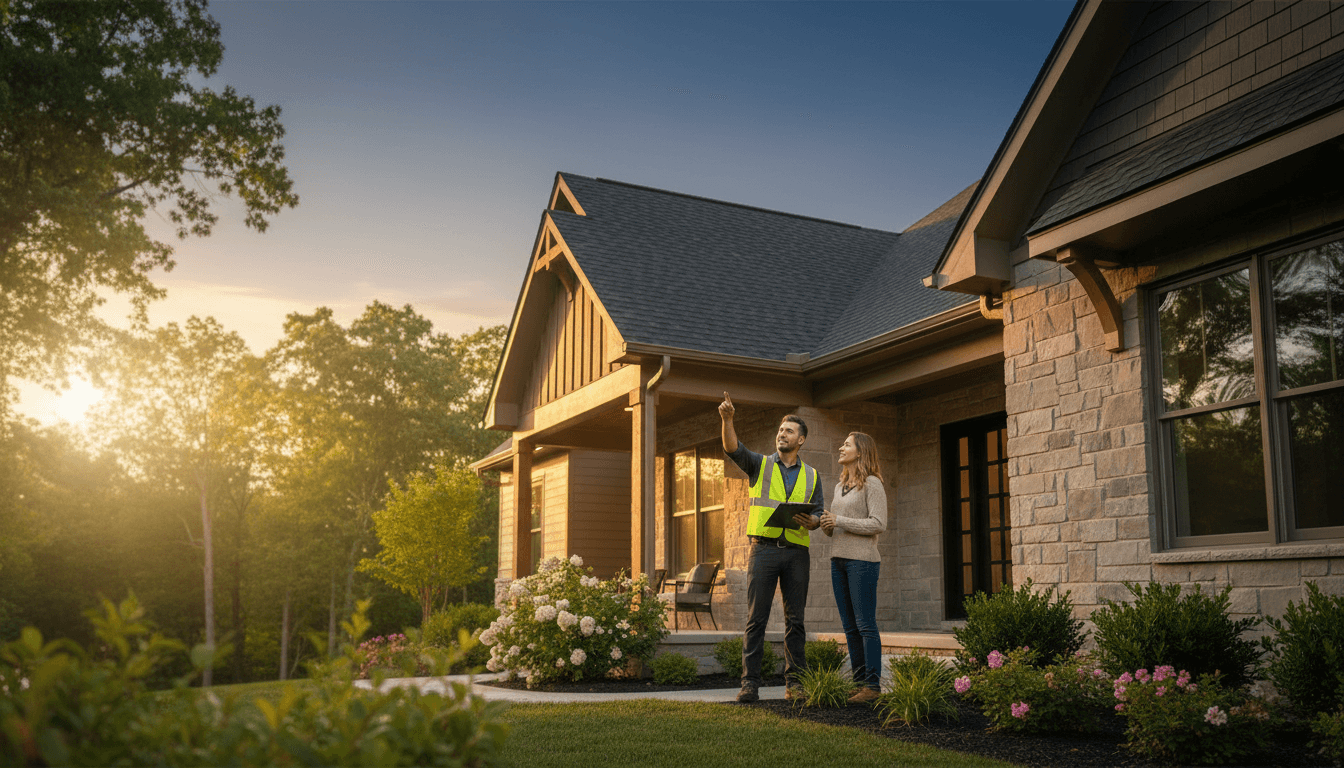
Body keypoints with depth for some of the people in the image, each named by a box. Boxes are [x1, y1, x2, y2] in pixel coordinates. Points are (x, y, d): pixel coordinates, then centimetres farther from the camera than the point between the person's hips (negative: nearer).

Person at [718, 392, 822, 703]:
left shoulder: (810, 476, 16)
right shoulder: (760, 464, 10)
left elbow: (819, 515, 12)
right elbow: (733, 448, -8)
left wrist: (809, 521, -12)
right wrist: (727, 419, -25)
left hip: (796, 551, 2)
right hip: (763, 548, -2)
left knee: (795, 620, 4)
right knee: (756, 618, -5)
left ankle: (794, 683, 10)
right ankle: (750, 683, -3)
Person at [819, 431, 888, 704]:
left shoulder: (872, 484, -5)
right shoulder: (840, 486, 19)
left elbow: (878, 523, -14)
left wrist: (839, 521, -14)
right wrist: (825, 525, 0)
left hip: (862, 559, -8)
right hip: (838, 559, 8)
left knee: (865, 625, -7)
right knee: (850, 627, 8)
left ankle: (873, 686, -4)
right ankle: (859, 681, 13)